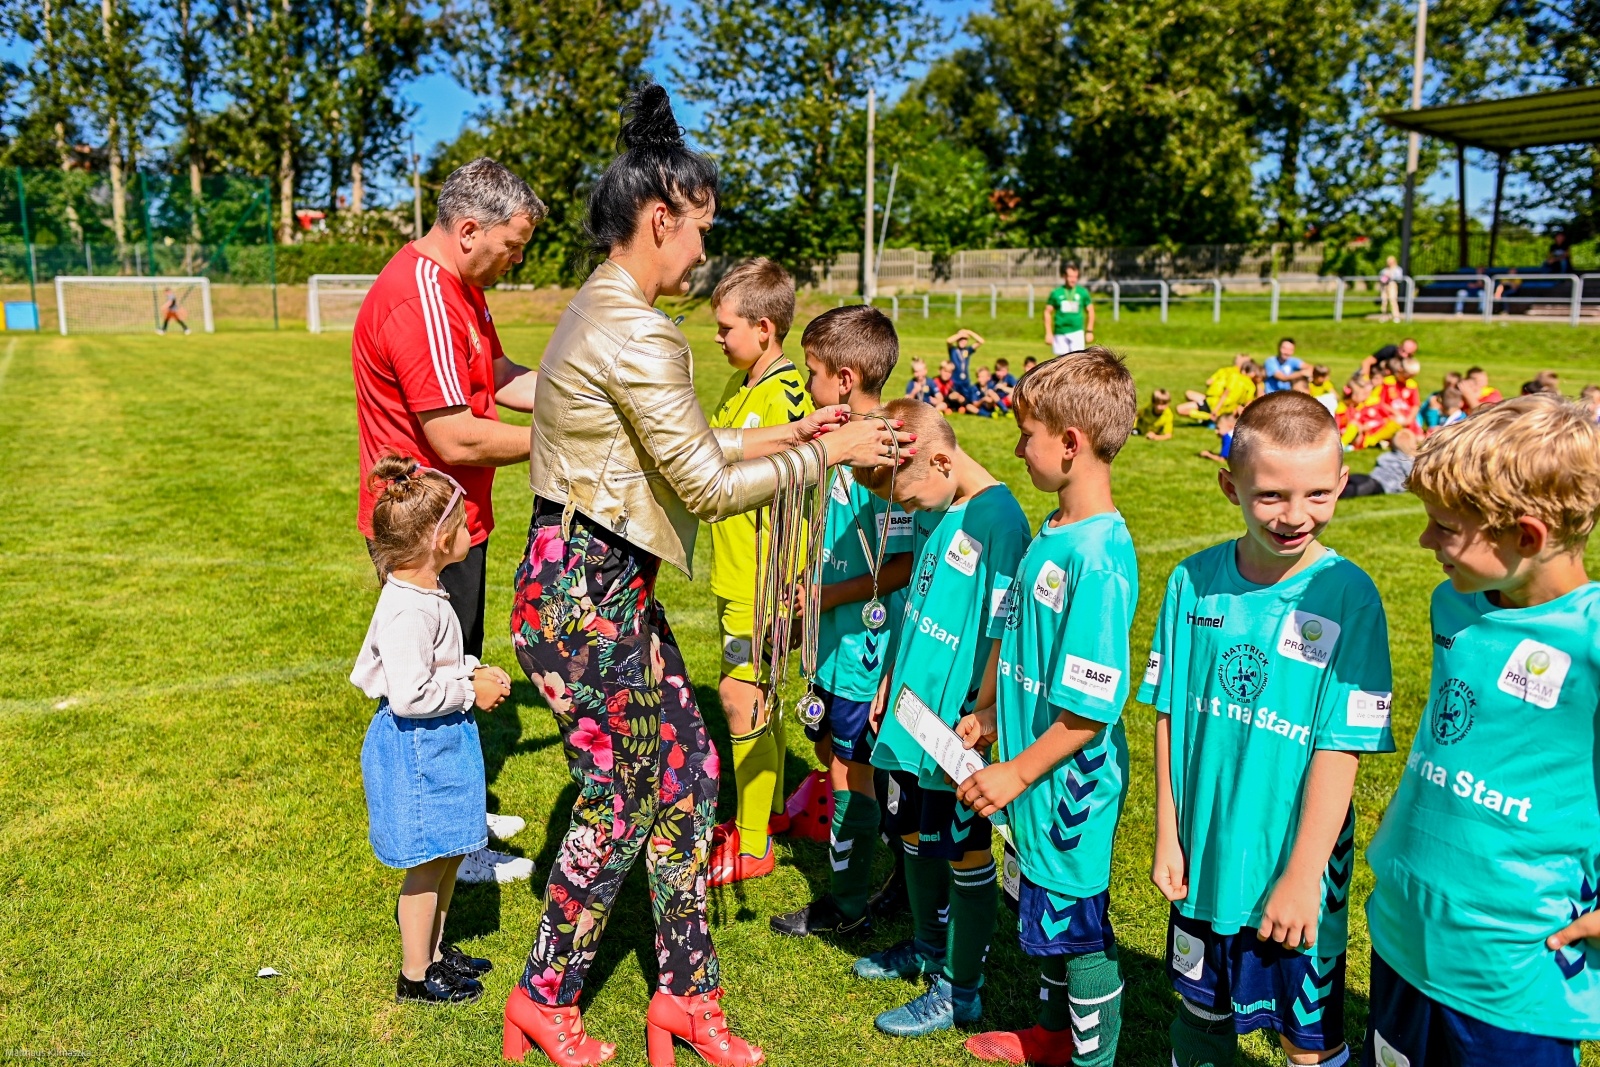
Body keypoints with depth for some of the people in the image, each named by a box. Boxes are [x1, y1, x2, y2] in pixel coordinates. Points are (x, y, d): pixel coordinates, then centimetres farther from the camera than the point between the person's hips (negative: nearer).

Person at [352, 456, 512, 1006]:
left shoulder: (423, 594, 6)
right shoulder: (409, 610, -26)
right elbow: (408, 695, -31)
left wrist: (473, 672, 6)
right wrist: (469, 690, -19)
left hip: (439, 739, 10)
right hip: (416, 747, -10)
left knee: (449, 853, 20)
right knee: (428, 862, 3)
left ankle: (435, 951, 37)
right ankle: (415, 976, 20)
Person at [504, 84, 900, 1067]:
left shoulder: (603, 312, 12)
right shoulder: (636, 333, -21)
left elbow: (676, 452, 16)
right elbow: (708, 486, -19)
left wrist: (785, 433, 13)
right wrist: (828, 455, -9)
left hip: (611, 584, 10)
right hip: (585, 592, -10)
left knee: (690, 768, 13)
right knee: (622, 802, 6)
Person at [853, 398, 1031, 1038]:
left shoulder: (997, 519, -22)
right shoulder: (936, 513, 6)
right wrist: (891, 680, 19)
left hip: (957, 726, -9)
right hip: (913, 711, 9)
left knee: (965, 854, 7)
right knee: (915, 834, 22)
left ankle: (960, 992, 24)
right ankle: (928, 948, 44)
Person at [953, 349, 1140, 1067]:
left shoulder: (1098, 559, -27)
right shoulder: (1054, 533, 2)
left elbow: (1089, 711, -25)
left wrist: (1018, 771, -18)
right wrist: (990, 715, 11)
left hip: (1070, 786, -9)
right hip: (1032, 776, 9)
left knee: (1080, 930, 11)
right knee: (1040, 912, 26)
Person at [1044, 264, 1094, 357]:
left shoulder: (1082, 292, 3)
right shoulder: (1056, 292, 2)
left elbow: (1090, 311, 11)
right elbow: (1047, 312, 5)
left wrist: (1089, 331, 5)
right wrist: (1048, 333, 0)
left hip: (1077, 332, -1)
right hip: (1060, 333, 1)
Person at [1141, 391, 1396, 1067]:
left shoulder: (1348, 597, -16)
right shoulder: (1195, 581, -6)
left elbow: (1341, 749, -15)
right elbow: (1169, 713, 0)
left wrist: (1302, 877, -13)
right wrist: (1167, 837, 1)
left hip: (1295, 868, -3)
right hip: (1205, 858, 3)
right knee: (1201, 1011, 22)